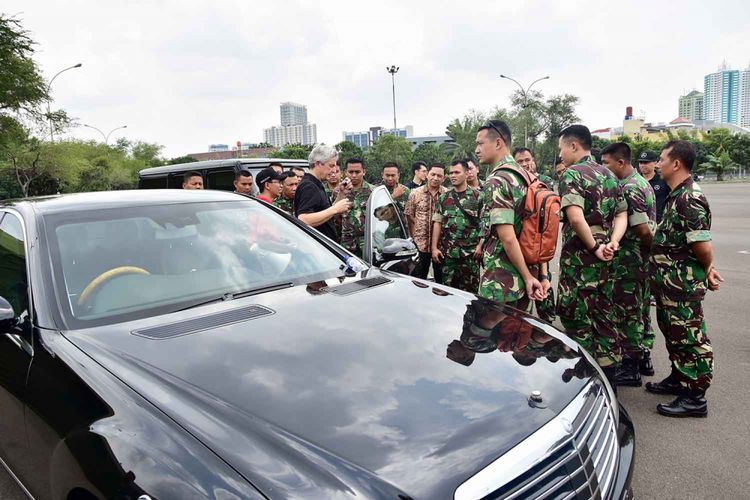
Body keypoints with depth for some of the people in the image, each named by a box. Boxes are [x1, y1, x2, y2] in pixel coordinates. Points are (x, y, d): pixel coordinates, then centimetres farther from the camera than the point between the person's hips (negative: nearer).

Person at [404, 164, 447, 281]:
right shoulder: (415, 193, 1)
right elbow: (409, 216, 3)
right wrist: (414, 236, -1)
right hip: (421, 244, 0)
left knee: (441, 278, 11)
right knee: (419, 277, 10)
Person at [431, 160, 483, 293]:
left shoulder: (478, 196, 2)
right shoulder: (443, 198, 10)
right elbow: (437, 223, 8)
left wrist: (480, 245, -11)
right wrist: (434, 248, 1)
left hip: (471, 252, -2)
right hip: (447, 252, 3)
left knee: (470, 290, 2)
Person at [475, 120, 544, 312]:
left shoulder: (496, 182, -16)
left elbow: (508, 238, -23)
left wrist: (528, 277, -14)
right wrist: (543, 275, 8)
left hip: (500, 283, -8)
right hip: (523, 281, 8)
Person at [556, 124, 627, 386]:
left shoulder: (572, 174, -12)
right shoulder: (608, 175, 14)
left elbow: (576, 218, -26)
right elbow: (622, 214, 11)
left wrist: (594, 248, -15)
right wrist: (612, 243, -4)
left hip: (579, 257, -8)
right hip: (604, 259, 8)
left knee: (576, 317, 2)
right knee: (603, 315, 15)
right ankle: (608, 380, 26)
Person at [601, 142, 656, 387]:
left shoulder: (628, 189, -19)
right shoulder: (641, 182, 13)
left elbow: (643, 229, -23)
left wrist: (652, 250, -8)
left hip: (628, 260, -10)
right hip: (644, 260, 10)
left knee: (626, 312, -1)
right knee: (640, 309, 18)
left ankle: (630, 368, 8)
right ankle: (643, 357, 31)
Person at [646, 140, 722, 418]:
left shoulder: (689, 198, -21)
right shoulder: (678, 195, 12)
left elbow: (702, 245, -24)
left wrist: (707, 269, -5)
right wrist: (708, 269, 14)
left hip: (684, 283, -10)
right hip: (670, 281, 10)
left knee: (690, 337, 0)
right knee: (673, 332, 22)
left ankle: (694, 397, 11)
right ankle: (678, 379, 38)